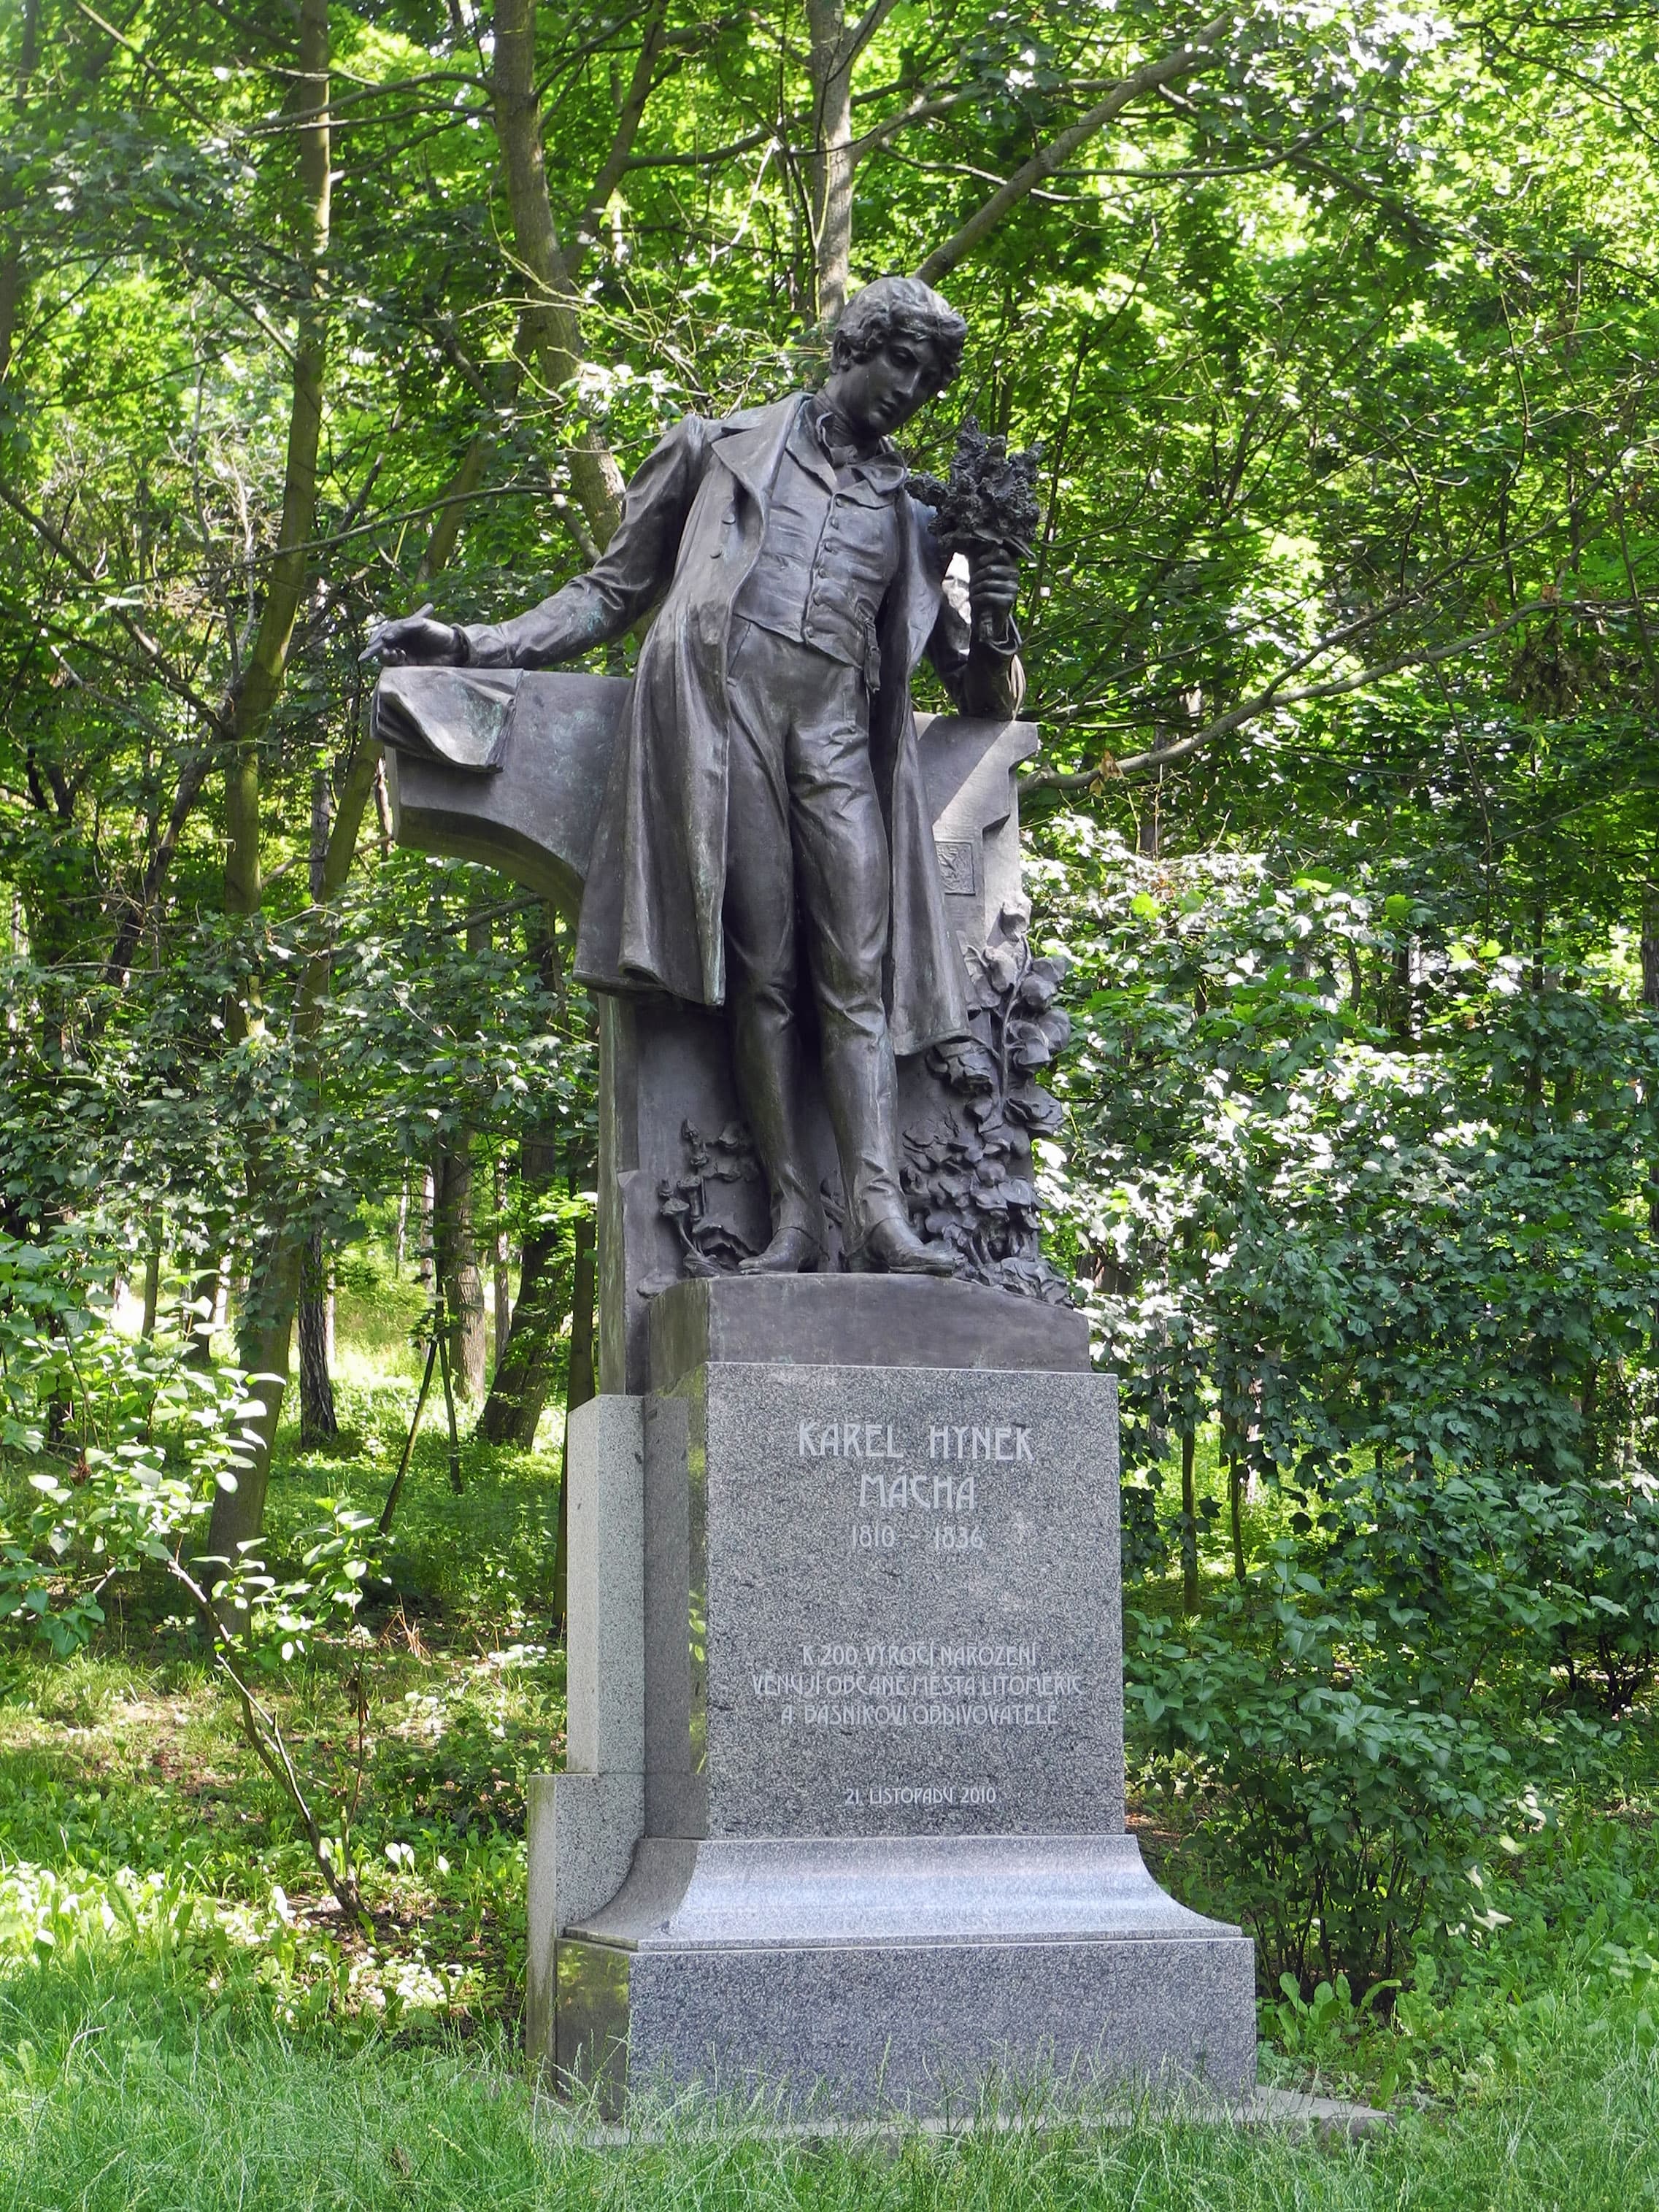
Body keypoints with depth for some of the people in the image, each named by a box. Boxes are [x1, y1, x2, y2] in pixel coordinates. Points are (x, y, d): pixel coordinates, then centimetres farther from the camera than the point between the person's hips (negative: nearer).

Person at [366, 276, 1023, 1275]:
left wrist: (993, 623, 4)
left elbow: (982, 695, 26)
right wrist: (474, 644, 12)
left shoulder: (912, 514, 26)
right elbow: (612, 593, 23)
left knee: (859, 972, -13)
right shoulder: (724, 447, 22)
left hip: (838, 736, 2)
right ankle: (795, 1215, -15)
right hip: (720, 705, -2)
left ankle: (881, 1212, -23)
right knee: (760, 966, -12)